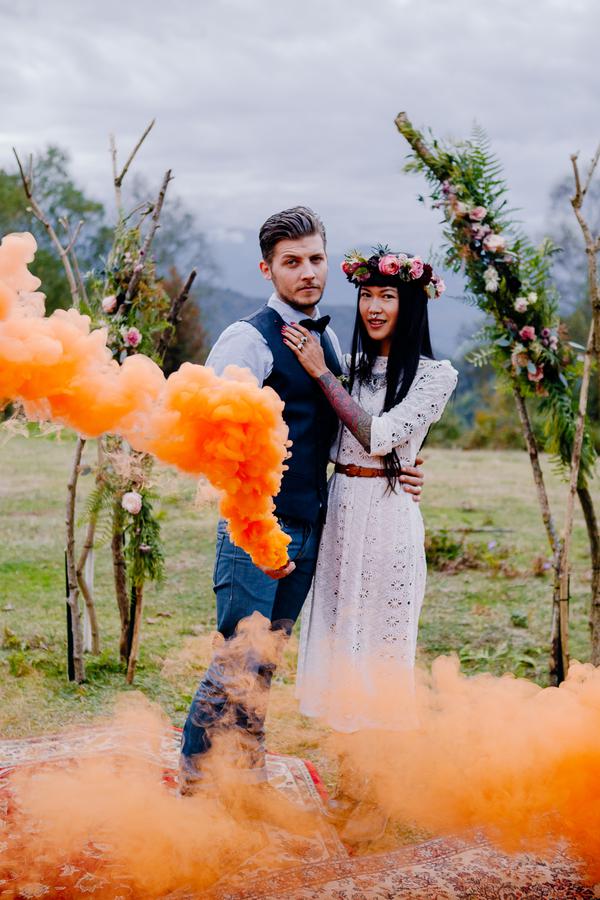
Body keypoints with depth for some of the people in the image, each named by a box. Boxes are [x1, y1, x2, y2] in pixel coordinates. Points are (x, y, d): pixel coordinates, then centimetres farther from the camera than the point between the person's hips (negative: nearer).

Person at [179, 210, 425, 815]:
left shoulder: (327, 339, 13)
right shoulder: (248, 340, -11)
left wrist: (393, 472, 9)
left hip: (309, 529, 7)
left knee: (267, 658, 14)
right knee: (240, 659, -6)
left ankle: (248, 777, 24)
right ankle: (196, 777, 9)